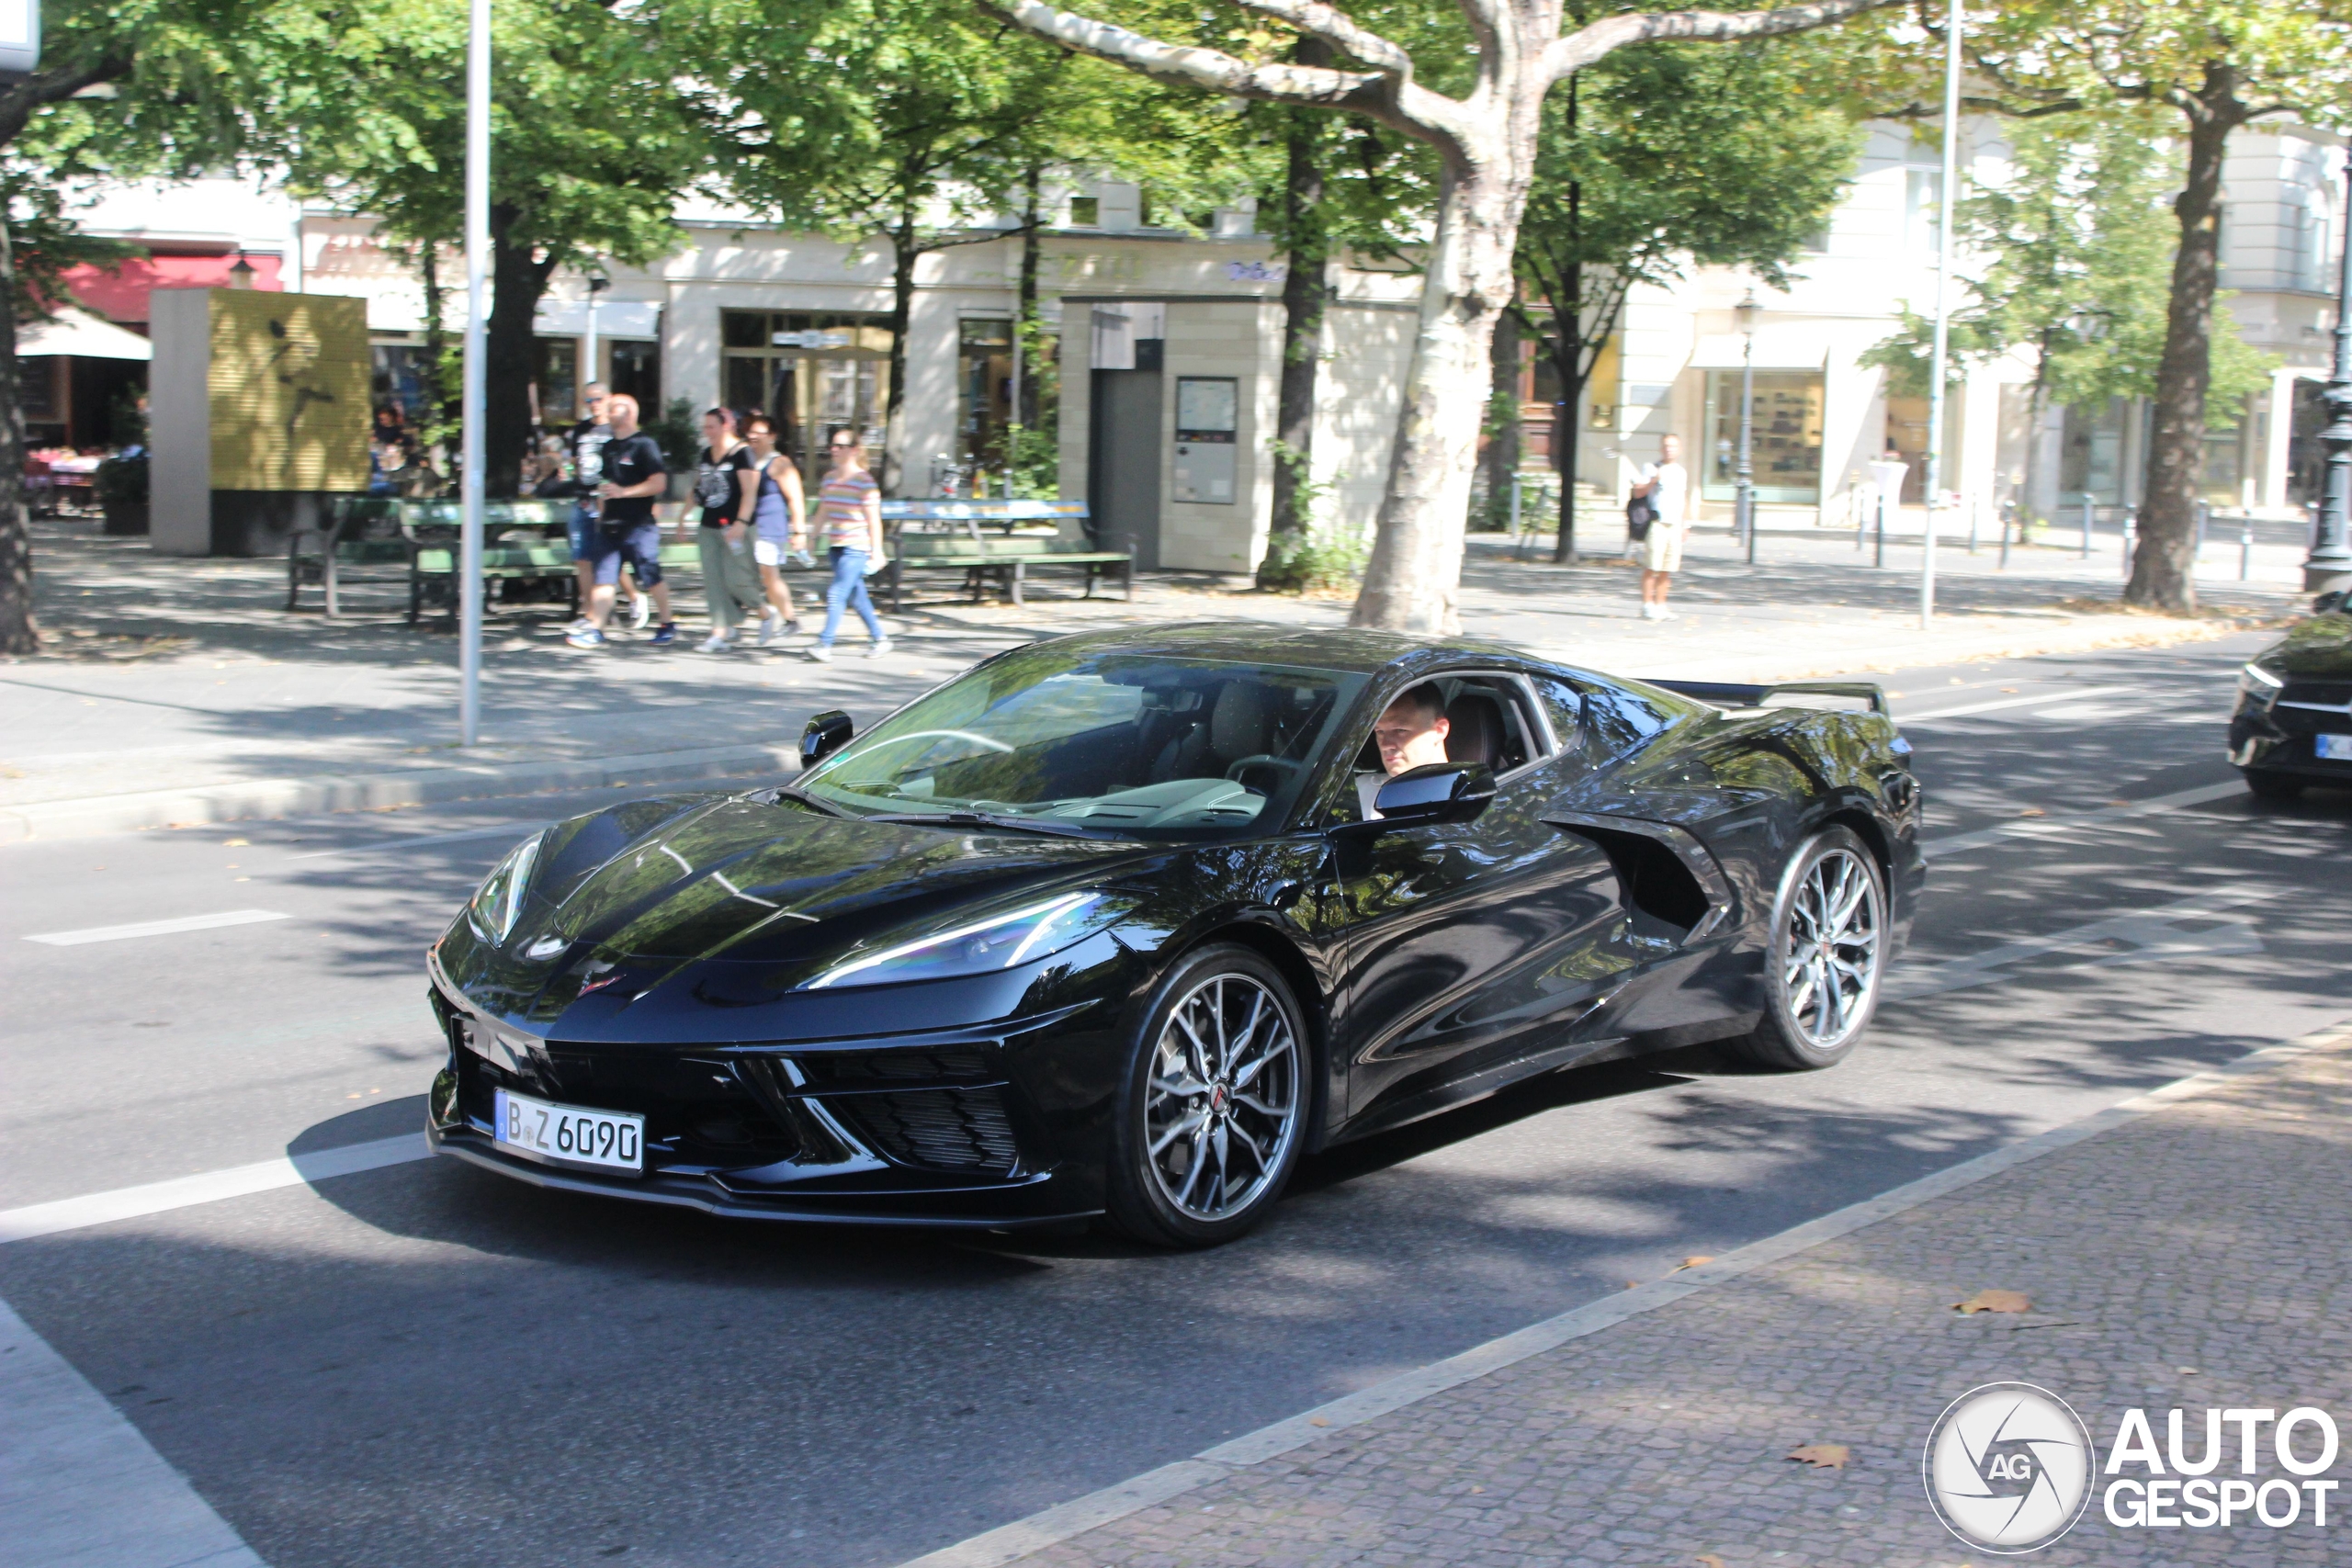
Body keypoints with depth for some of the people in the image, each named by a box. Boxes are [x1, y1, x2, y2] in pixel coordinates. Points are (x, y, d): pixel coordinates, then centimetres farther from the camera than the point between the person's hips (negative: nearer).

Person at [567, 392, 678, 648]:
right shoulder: (608, 447, 18)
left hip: (639, 525, -7)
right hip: (610, 526, 7)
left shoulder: (644, 445, -7)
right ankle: (594, 629, -5)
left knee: (652, 579, 1)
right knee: (603, 578, -2)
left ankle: (667, 626, 16)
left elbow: (659, 483, -15)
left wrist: (623, 492, -20)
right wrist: (600, 511, 20)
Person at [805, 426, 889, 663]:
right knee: (855, 596, 12)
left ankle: (825, 645, -15)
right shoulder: (829, 478, 10)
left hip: (857, 547, -7)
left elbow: (873, 517, -10)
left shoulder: (864, 480, -9)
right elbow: (823, 512, 19)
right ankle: (880, 639, 24)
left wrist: (876, 549, -12)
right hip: (835, 546, 7)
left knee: (836, 594, -14)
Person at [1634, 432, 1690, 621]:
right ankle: (1647, 605, -2)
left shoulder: (1682, 472, 17)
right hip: (1657, 522, -5)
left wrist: (1685, 524, 22)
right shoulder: (1652, 469, 1)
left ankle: (1660, 605, 12)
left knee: (1667, 569, 5)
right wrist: (1653, 481, -18)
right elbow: (1637, 492, -5)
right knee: (1651, 567, -7)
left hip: (1675, 525, 5)